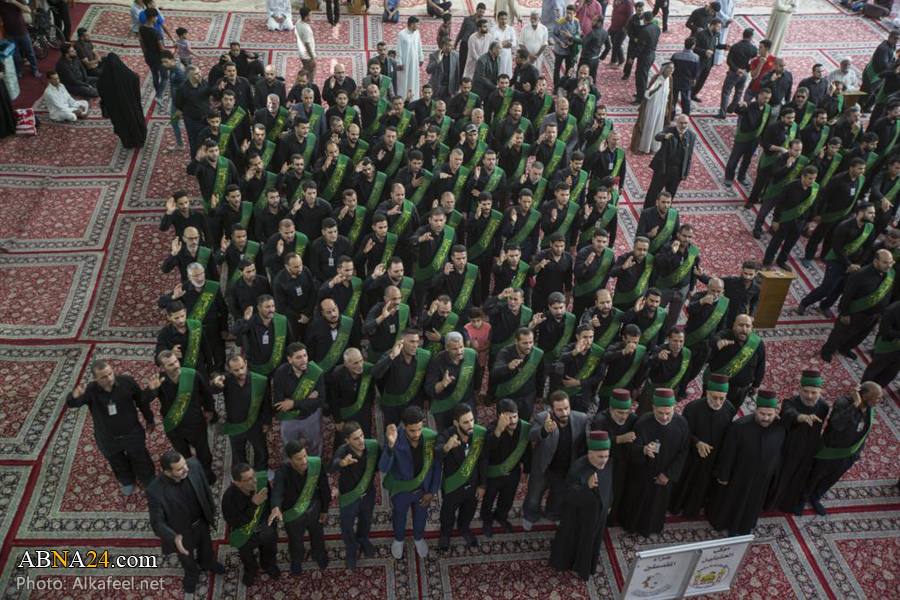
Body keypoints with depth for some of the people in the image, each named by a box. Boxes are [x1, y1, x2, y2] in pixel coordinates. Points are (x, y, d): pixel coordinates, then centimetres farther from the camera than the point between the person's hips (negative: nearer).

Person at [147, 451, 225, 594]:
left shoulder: (194, 465, -28)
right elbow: (157, 522, -27)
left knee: (206, 545, 33)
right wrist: (174, 538, -45)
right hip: (181, 532, -3)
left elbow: (206, 488, -9)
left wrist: (212, 511, 6)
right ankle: (191, 574, 64)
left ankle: (207, 563, 68)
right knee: (186, 556, 30)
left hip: (201, 521, 3)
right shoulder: (155, 491, -39)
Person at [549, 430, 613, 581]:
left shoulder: (608, 465, -14)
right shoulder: (578, 468, -32)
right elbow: (570, 495, -33)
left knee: (592, 541, 24)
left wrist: (608, 504, 19)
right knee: (574, 539, 16)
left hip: (598, 513, 5)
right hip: (578, 514, -5)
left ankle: (584, 565, 49)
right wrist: (587, 486, -50)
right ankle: (565, 561, 44)